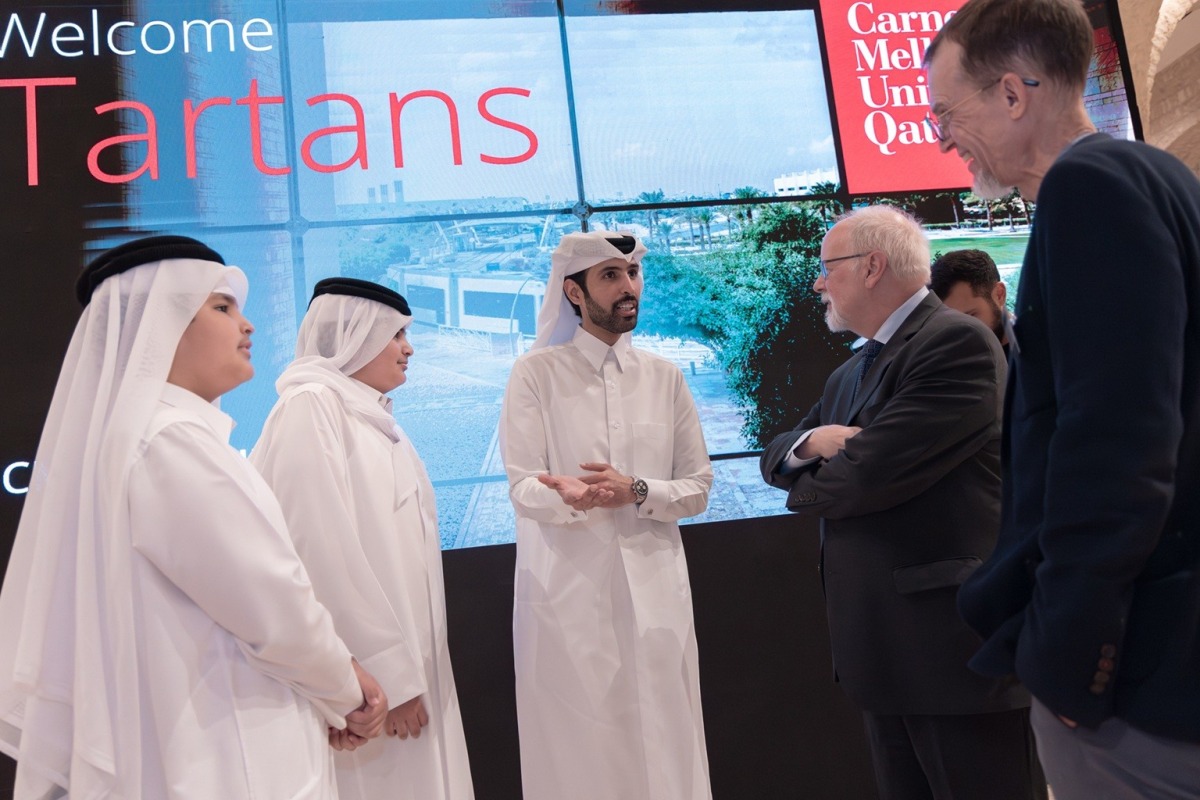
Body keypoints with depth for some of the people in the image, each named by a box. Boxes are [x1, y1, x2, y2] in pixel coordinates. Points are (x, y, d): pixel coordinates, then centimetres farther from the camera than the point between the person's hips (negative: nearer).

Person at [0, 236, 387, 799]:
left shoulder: (130, 430, 10)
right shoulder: (173, 441, -21)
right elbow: (274, 607, -20)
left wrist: (328, 689, 5)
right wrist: (345, 688, -2)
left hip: (181, 743, 9)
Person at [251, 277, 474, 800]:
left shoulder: (370, 412, 13)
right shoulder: (310, 406, -13)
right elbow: (326, 551, -21)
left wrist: (408, 661, 15)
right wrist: (386, 673, -20)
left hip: (407, 659, 8)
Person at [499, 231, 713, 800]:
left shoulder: (666, 377, 10)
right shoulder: (535, 373, 1)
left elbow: (697, 489, 7)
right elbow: (524, 489, -5)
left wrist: (636, 491, -12)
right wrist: (570, 497, -26)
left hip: (654, 590, 3)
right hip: (568, 594, -2)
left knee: (665, 748, 6)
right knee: (579, 750, 2)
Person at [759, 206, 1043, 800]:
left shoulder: (958, 343, -14)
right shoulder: (849, 375, 17)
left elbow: (869, 474, -23)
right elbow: (775, 456, 16)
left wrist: (806, 487, -1)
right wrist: (811, 442, -8)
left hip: (958, 645, -9)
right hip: (883, 648, 9)